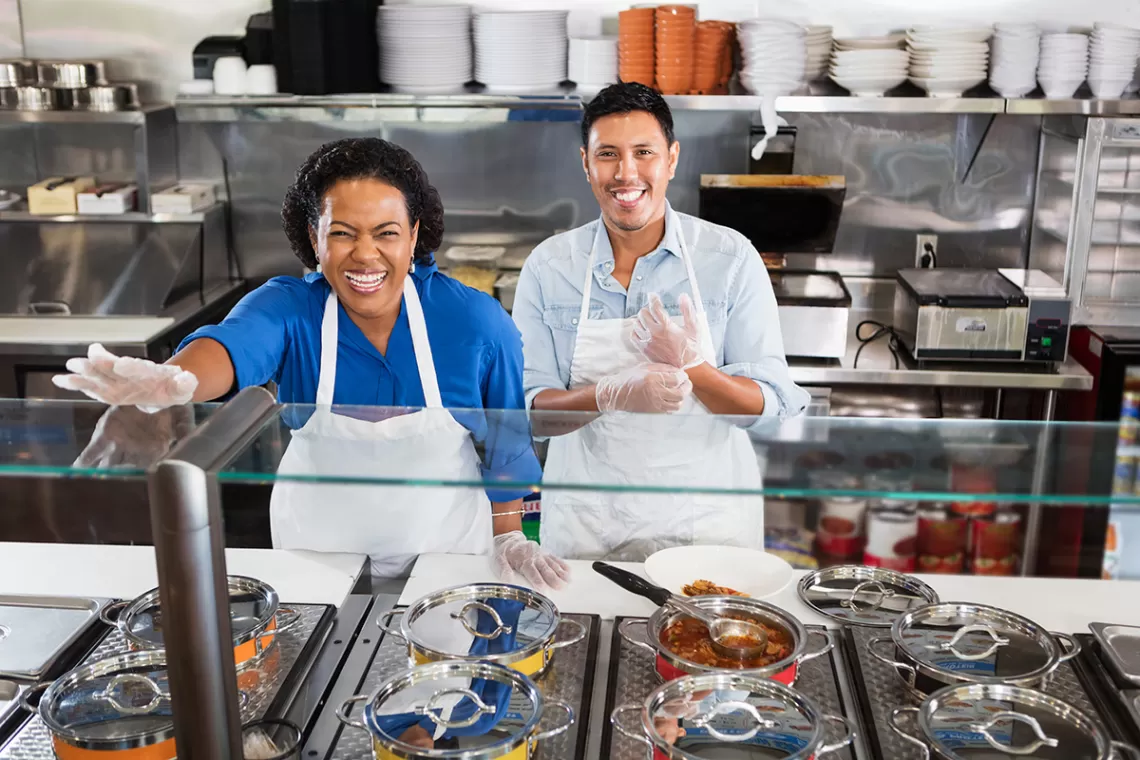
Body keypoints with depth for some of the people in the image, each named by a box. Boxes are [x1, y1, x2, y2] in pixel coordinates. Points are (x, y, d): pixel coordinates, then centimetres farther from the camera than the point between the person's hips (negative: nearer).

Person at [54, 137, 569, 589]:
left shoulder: (475, 321, -16)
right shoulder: (289, 308, -17)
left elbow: (507, 441, -4)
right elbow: (234, 344, -40)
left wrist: (508, 536, -2)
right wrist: (173, 380, -61)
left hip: (448, 554, 0)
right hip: (317, 554, 1)